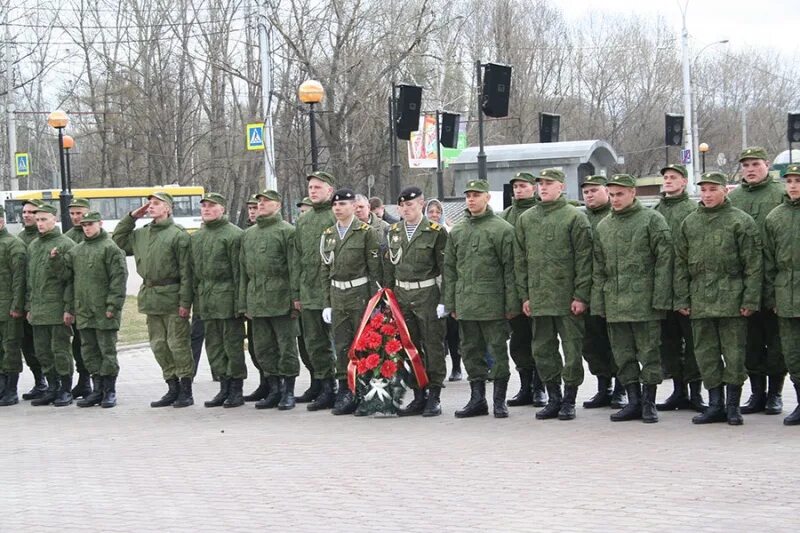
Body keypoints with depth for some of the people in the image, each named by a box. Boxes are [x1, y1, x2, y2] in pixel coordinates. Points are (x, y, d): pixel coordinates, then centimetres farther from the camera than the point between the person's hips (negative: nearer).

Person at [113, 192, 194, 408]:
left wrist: (185, 301, -15)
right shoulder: (141, 234, 13)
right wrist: (131, 217, 13)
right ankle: (173, 388, 18)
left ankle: (186, 390, 4)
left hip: (171, 297, -7)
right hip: (150, 298, 7)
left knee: (177, 344, -3)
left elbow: (185, 271, -10)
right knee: (159, 346, 10)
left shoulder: (178, 234, -7)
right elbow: (118, 241, 24)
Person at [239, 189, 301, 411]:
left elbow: (294, 267, -9)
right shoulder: (249, 234, 17)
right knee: (263, 349, 9)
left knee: (286, 347, -1)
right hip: (256, 299, 7)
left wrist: (296, 297, -14)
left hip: (280, 299, -7)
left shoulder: (287, 231, -3)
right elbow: (243, 270, 19)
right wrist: (244, 303, 15)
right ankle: (274, 390, 19)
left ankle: (288, 392, 6)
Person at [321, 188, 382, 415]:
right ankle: (345, 392, 9)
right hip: (338, 297, 5)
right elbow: (326, 272, 15)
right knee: (341, 346, 4)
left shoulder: (367, 232, -4)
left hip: (360, 295, -5)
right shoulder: (328, 235, 12)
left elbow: (376, 269, -6)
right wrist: (327, 303, 10)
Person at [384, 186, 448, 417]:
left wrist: (444, 301, -13)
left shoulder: (436, 231, -5)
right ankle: (419, 397, 15)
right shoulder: (394, 232, 11)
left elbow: (445, 268, -7)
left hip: (427, 294, -5)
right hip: (402, 295, 5)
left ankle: (434, 397, 5)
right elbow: (389, 266, 15)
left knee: (432, 346, -1)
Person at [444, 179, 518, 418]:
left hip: (492, 304, -5)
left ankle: (499, 400, 8)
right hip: (465, 304, 5)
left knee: (497, 351, 0)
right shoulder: (457, 231, 12)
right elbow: (450, 269, 15)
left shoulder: (502, 229, -3)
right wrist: (450, 303, 10)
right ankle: (477, 399, 18)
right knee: (471, 351, 9)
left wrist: (511, 304, -9)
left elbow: (510, 269, -5)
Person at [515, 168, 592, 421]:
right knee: (543, 350, 7)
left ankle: (569, 400, 8)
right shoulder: (526, 219, 12)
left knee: (572, 350, 0)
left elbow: (584, 259, -6)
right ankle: (553, 399, 17)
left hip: (567, 298, -5)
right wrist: (525, 295, 7)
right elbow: (521, 260, 14)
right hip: (538, 299, 5)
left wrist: (581, 295, -11)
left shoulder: (575, 217, -2)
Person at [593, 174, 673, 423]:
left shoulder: (652, 220, -2)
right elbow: (598, 268, 17)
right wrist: (598, 301, 8)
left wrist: (660, 299, -12)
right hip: (615, 303, 5)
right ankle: (634, 402, 15)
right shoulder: (603, 226, 14)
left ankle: (649, 402, 7)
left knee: (649, 352, -1)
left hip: (644, 300, -5)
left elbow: (664, 260, -6)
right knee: (623, 355, 8)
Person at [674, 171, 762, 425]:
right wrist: (682, 299, 6)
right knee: (706, 353, 6)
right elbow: (681, 264, 13)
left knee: (733, 352, 0)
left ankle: (733, 405, 8)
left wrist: (750, 300, -9)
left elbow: (753, 265, -3)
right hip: (700, 300, 4)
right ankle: (715, 405, 13)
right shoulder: (690, 223, 12)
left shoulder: (741, 221, -1)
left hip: (731, 299, -4)